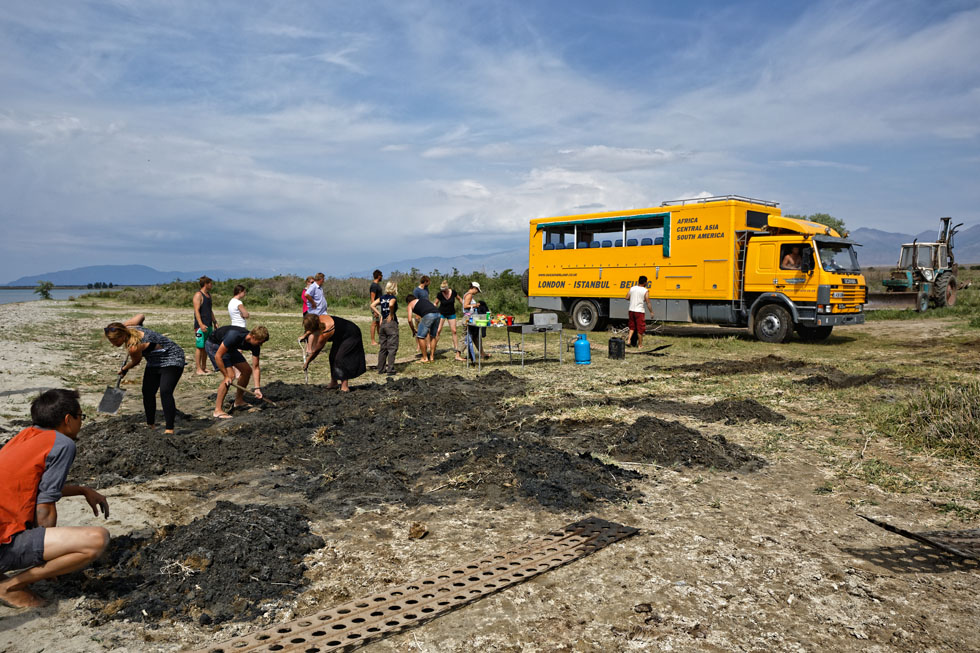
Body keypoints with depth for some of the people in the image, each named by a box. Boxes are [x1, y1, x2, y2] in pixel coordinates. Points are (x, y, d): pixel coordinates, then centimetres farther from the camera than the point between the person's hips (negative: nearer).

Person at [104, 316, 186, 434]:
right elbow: (140, 316, 11)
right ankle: (150, 425, 22)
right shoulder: (129, 328, -10)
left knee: (165, 392, -24)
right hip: (154, 362, 10)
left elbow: (135, 362, -10)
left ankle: (169, 429, -23)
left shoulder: (134, 347, -33)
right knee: (147, 392, 8)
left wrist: (124, 369, 12)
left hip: (172, 359, -10)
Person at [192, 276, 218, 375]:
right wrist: (201, 324, -26)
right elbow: (196, 311, -17)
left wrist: (215, 322, 21)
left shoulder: (208, 294, 18)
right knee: (200, 347, -6)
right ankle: (198, 368, -4)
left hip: (209, 325, 8)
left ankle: (204, 367, 17)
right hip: (201, 326, -8)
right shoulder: (198, 295, -9)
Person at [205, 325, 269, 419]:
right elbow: (218, 356, -32)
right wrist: (226, 376, -28)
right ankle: (217, 410, -17)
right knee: (230, 375, -21)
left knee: (247, 370, 5)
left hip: (229, 347, 8)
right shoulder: (234, 336, -38)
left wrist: (257, 388, -14)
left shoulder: (255, 345, -15)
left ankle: (238, 401, 22)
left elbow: (255, 367, -8)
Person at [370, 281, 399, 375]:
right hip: (391, 323, -6)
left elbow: (372, 305, 5)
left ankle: (381, 369, 17)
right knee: (392, 347, -2)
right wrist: (391, 314, -14)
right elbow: (391, 304, -29)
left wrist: (380, 315, 6)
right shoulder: (393, 297, -8)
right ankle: (390, 369, -4)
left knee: (382, 347, 13)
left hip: (382, 323, 6)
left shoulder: (382, 298, 10)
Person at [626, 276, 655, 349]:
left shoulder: (632, 288, 3)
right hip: (639, 311, -4)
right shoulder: (645, 291, -9)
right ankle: (640, 345, 12)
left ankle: (629, 338, 6)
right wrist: (651, 312, -2)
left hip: (631, 310, 4)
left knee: (632, 326, 21)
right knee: (640, 328, 5)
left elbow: (627, 297, 8)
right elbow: (648, 303, -10)